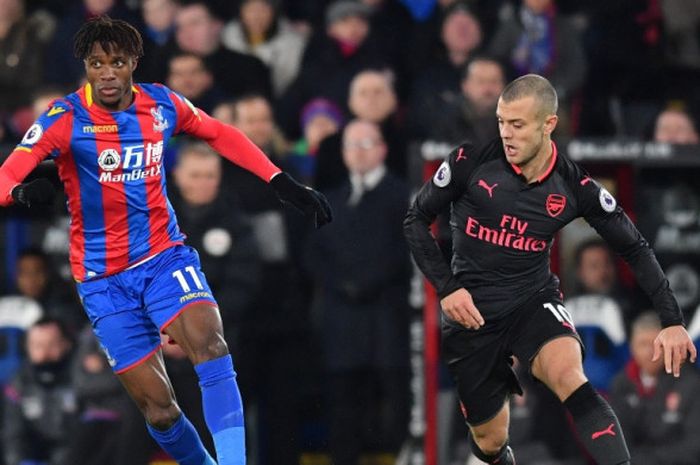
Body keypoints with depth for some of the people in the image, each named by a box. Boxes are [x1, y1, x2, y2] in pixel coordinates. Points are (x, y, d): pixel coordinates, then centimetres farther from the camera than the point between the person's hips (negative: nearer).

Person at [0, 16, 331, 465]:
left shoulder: (162, 104, -1)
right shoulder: (66, 119, -12)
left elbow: (221, 135, 17)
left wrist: (282, 183, 12)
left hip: (165, 255, 2)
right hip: (104, 281, -2)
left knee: (210, 344, -27)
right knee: (160, 410, -5)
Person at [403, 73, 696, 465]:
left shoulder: (574, 187, -10)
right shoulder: (472, 161, -14)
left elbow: (635, 248, 1)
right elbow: (417, 220, -2)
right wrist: (446, 288, -12)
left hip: (534, 301, -1)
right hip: (472, 311, 1)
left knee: (568, 375, -34)